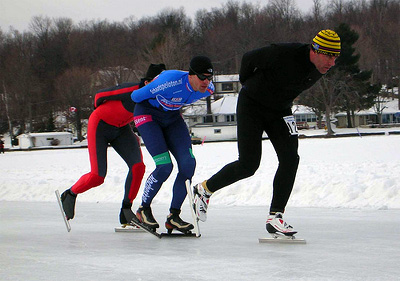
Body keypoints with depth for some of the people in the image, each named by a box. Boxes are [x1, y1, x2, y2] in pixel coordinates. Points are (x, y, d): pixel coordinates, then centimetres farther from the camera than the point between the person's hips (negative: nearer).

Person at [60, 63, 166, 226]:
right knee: (97, 176, -11)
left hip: (122, 129, 6)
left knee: (138, 166, -17)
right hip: (100, 125, -6)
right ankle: (69, 195, 20)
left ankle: (126, 212, -4)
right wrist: (103, 112, 5)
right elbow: (99, 95, -16)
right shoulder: (132, 90, -32)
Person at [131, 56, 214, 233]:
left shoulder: (208, 89, -15)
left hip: (172, 117, 6)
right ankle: (143, 209, 5)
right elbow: (136, 96, -18)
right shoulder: (171, 81, -36)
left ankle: (173, 216, 0)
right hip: (148, 114, -6)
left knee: (188, 164, -12)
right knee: (164, 166, -18)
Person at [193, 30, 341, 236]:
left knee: (290, 159, -12)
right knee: (248, 164, -9)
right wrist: (248, 85, 4)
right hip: (251, 105, -6)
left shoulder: (321, 68, -9)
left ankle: (275, 216, -7)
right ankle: (204, 189, 14)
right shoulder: (284, 54, -31)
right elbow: (249, 58, -13)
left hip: (279, 111, 6)